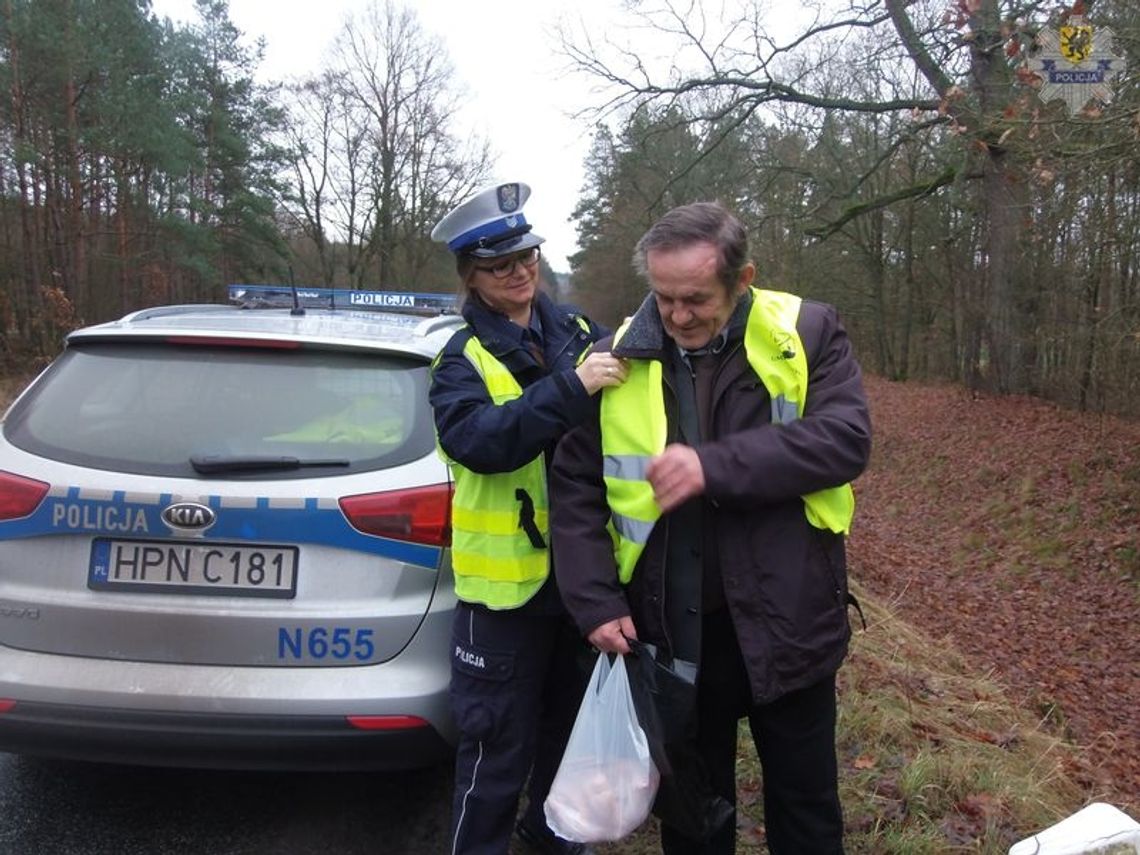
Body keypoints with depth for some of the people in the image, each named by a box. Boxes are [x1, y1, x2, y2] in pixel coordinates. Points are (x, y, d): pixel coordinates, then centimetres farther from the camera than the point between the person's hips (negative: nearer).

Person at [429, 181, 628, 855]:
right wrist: (571, 387, -34)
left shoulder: (577, 331, 5)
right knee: (499, 745, 4)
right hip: (507, 577, -5)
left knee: (571, 721, 23)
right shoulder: (463, 359, -8)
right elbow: (475, 441, -27)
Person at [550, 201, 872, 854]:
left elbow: (847, 438, -18)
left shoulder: (808, 333, -6)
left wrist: (716, 465, -28)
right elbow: (576, 485, 1)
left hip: (784, 622, -1)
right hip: (671, 629, 2)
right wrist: (596, 600, -7)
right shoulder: (621, 357, -2)